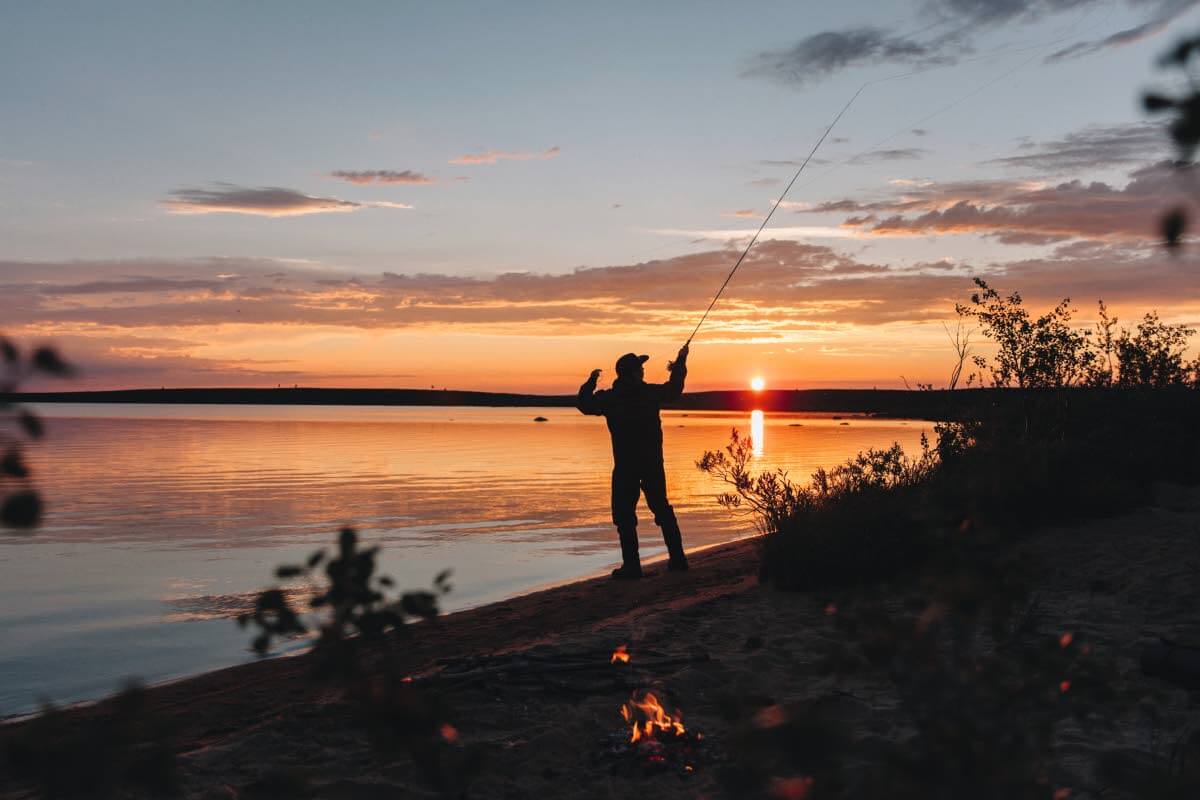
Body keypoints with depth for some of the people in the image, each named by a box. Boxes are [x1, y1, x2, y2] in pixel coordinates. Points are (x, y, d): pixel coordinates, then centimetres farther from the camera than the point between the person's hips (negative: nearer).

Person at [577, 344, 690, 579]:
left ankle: (632, 565, -5)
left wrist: (590, 381, 22)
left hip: (625, 465, -3)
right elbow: (674, 389, 17)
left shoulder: (609, 398, -8)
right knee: (662, 509, 15)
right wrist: (681, 362, 29)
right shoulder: (651, 392, -3)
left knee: (625, 515, 1)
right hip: (653, 463, 3)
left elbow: (584, 404, 9)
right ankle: (677, 558, 18)